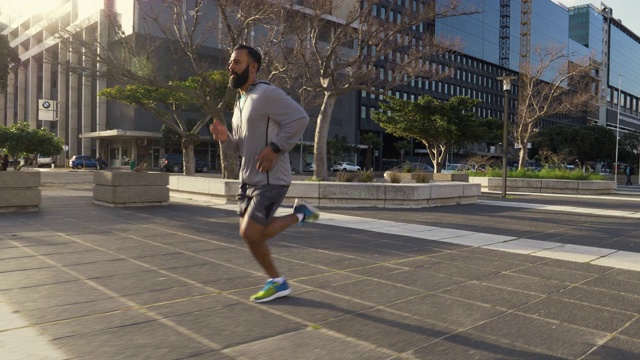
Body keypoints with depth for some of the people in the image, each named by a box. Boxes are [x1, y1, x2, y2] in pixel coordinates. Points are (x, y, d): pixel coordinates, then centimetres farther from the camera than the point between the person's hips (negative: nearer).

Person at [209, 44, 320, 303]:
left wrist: (275, 148, -23)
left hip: (270, 179, -10)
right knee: (253, 235, 11)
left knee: (250, 234, -11)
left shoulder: (266, 94, -13)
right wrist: (225, 138, -3)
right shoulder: (240, 103, 16)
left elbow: (300, 118, -20)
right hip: (248, 178, 10)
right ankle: (299, 214, 25)